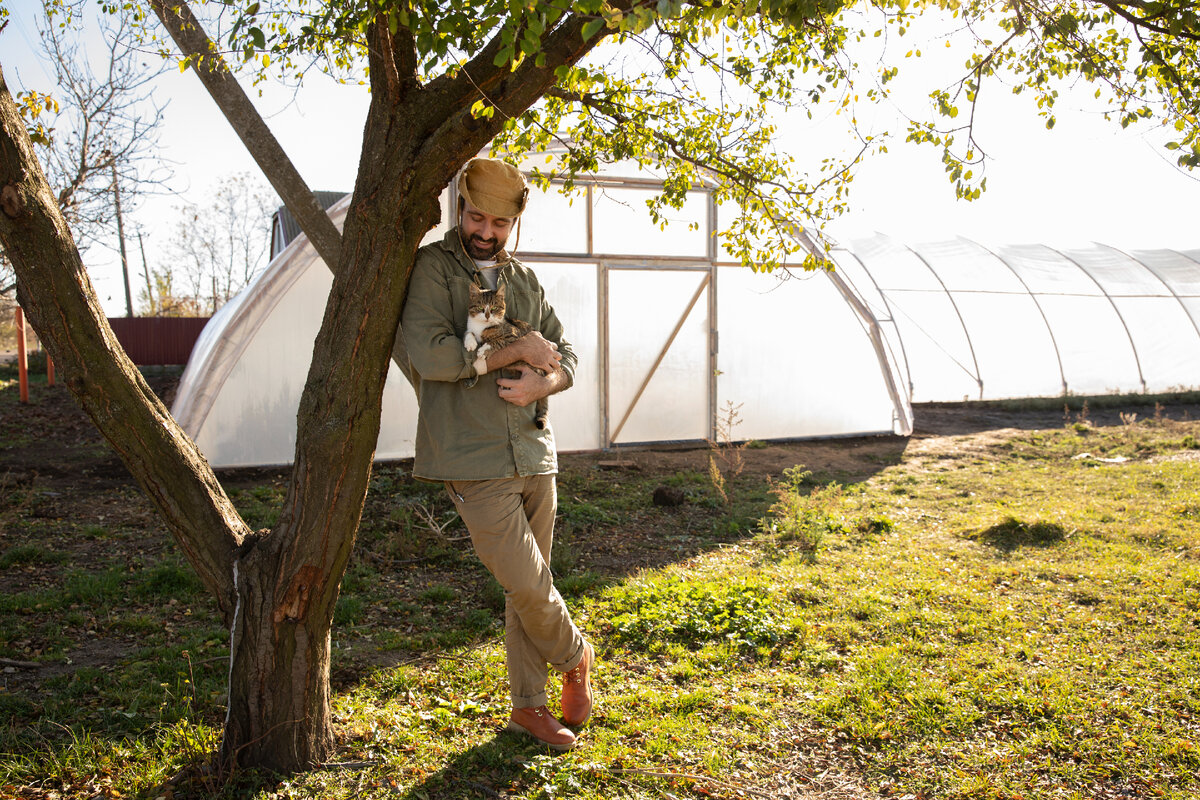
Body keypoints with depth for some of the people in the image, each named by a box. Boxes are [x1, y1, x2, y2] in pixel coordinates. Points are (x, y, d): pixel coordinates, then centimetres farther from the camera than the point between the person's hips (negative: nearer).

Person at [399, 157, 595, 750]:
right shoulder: (432, 267, -5)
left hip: (534, 454, 6)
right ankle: (574, 657, 25)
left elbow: (566, 357, 16)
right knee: (528, 585, -6)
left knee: (529, 588, 13)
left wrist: (542, 384, -8)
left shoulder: (524, 279, 13)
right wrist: (518, 350, -12)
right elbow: (430, 355, -19)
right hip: (476, 462, -6)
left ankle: (528, 706, 29)